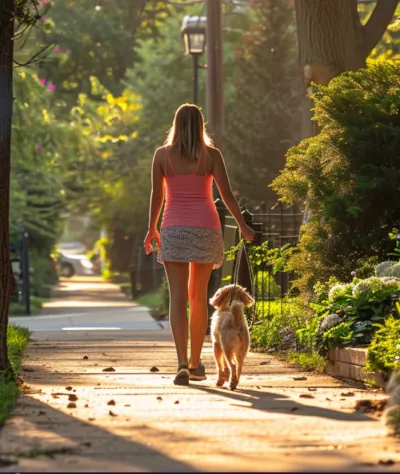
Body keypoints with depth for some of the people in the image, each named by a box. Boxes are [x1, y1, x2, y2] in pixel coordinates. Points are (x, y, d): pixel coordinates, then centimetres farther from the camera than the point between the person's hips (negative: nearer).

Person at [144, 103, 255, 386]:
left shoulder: (162, 155, 2)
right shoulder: (211, 155, 1)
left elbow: (157, 196, 4)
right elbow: (226, 193, -4)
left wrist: (152, 230, 16)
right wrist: (243, 226, 4)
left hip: (174, 229, -1)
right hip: (206, 228, 1)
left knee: (178, 297, -5)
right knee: (199, 297, 12)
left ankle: (183, 363, -21)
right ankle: (195, 364, 18)